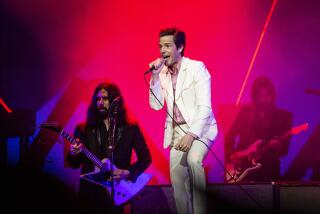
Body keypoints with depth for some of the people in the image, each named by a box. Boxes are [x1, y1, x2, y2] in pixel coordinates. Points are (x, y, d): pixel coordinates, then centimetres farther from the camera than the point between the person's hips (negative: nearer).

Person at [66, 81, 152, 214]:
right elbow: (74, 164, 7)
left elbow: (145, 157, 7)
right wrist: (73, 154, -14)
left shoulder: (131, 129, 5)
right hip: (89, 191, 1)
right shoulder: (83, 129, 6)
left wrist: (128, 173, -8)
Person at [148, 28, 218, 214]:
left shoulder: (197, 68, -10)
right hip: (177, 130, 5)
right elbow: (156, 105, 0)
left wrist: (191, 135, -26)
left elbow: (205, 107, -16)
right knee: (177, 178, -2)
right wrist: (155, 76, -10)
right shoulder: (162, 72, 6)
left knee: (193, 159, -31)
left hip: (199, 128, -5)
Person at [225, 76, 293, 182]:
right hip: (241, 168, 1)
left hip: (268, 170, -1)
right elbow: (229, 136, 12)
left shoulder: (283, 116, 4)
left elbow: (284, 149, 1)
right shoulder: (245, 111, 9)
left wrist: (277, 146, -21)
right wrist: (231, 156, -3)